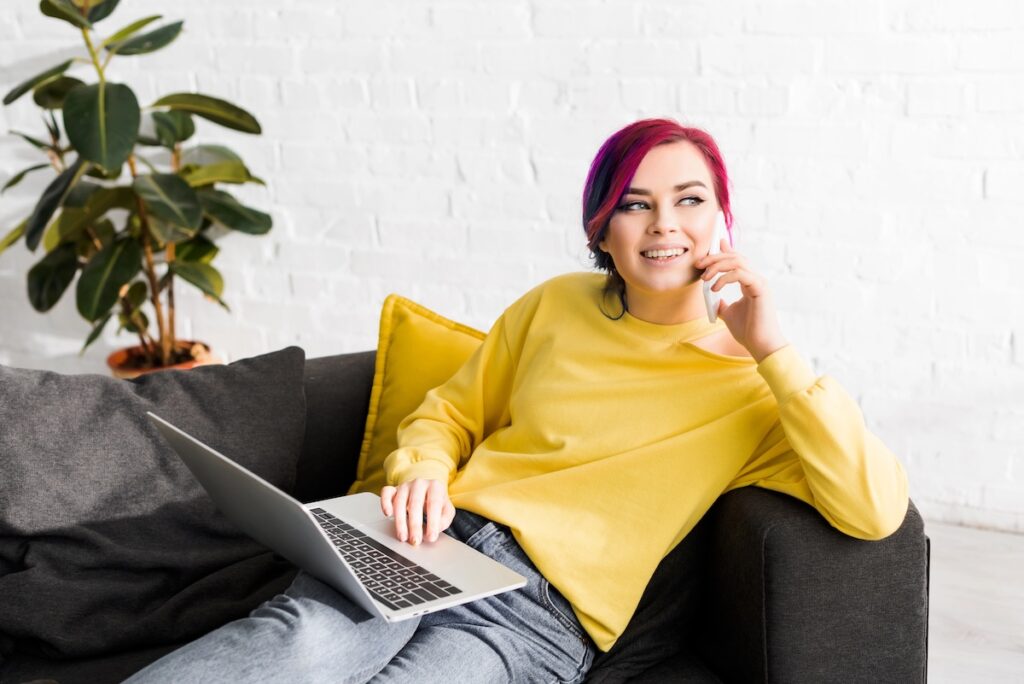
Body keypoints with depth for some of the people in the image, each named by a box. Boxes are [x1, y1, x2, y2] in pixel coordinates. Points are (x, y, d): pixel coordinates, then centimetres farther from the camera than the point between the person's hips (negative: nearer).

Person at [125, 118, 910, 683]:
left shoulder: (747, 385, 5)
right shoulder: (557, 304, 14)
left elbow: (877, 510, -8)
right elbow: (451, 411, 22)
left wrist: (772, 350, -10)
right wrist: (422, 474, -2)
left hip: (545, 617, -2)